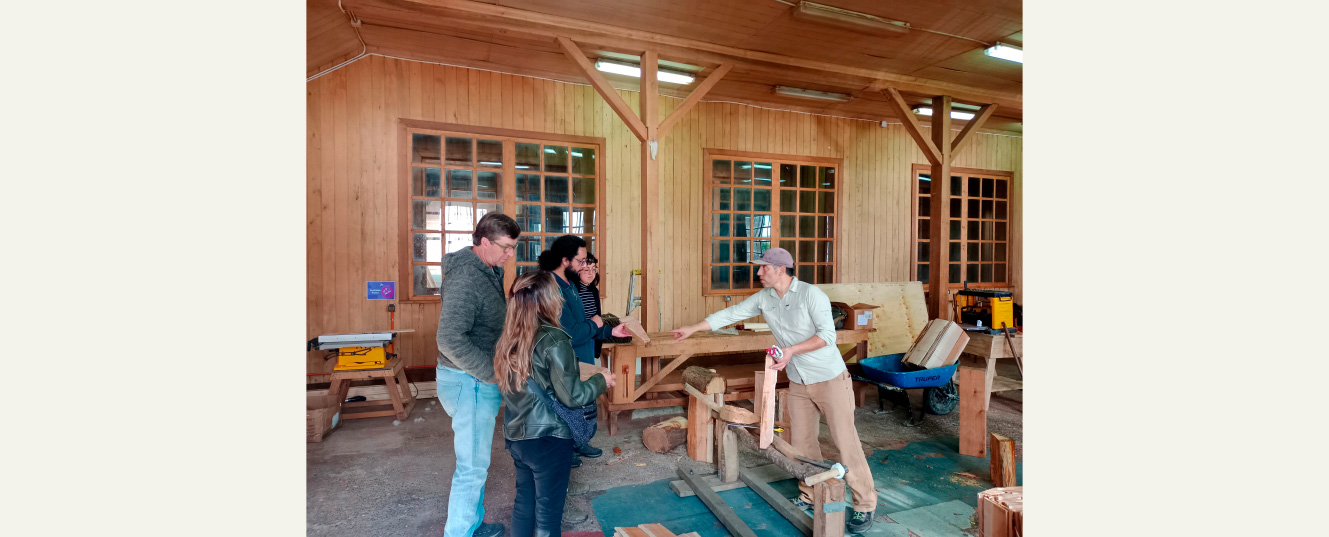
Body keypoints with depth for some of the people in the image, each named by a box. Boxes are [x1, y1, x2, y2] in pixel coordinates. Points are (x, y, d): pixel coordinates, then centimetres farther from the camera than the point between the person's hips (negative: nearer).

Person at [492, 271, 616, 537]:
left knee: (524, 502, 22)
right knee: (547, 511, 10)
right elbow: (572, 396, -19)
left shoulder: (509, 338, 2)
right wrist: (600, 381, -2)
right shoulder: (554, 340, -21)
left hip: (516, 435, 7)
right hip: (548, 439, -7)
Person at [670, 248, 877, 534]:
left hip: (830, 379, -5)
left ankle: (864, 505, 15)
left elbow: (827, 335, -20)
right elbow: (730, 314, 3)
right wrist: (691, 329, 4)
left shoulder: (811, 294, -17)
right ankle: (810, 495, 28)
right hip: (798, 383, 6)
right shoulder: (763, 298, 0)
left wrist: (792, 350, -27)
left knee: (845, 441, 0)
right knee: (802, 441, 11)